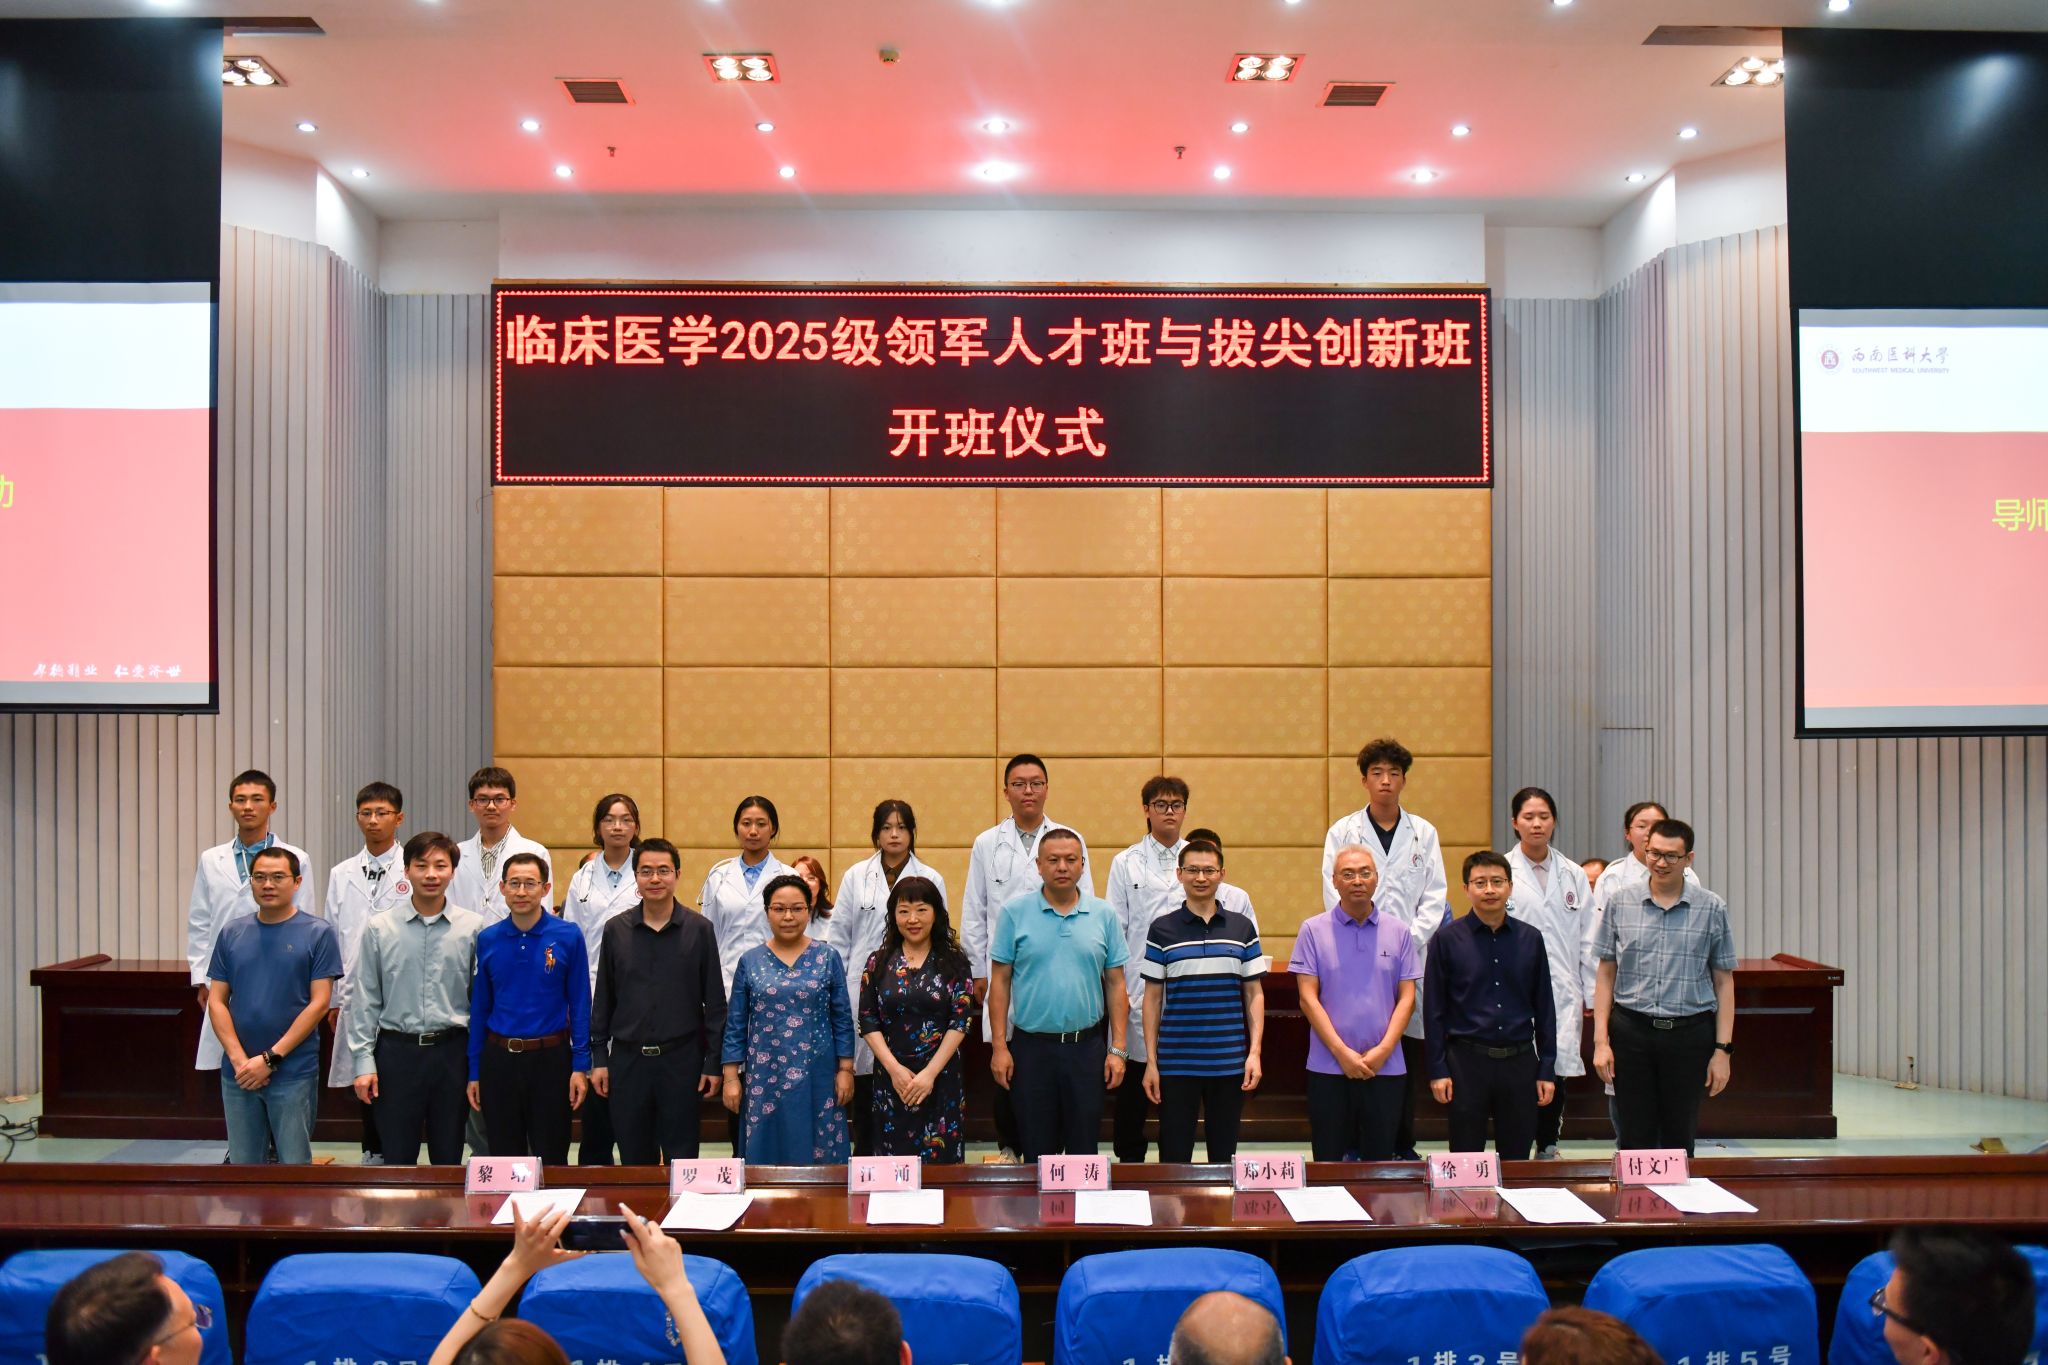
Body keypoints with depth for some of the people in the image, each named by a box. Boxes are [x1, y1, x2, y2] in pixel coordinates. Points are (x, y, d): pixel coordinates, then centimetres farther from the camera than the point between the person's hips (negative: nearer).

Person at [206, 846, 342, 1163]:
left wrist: (270, 1058, -13)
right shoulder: (231, 933, 7)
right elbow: (216, 1000, 4)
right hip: (238, 1073, 4)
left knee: (294, 1166, 3)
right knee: (243, 1165, 11)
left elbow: (319, 1003, -8)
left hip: (294, 1072, -3)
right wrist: (239, 1059, -8)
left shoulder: (318, 933, -4)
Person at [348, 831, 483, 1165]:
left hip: (452, 1050, 0)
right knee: (397, 1157, 8)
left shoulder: (473, 927, -2)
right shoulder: (380, 928, -1)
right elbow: (364, 999, 2)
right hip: (397, 1050, 0)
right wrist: (364, 1061, -2)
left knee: (449, 1158, 11)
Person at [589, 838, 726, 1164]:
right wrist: (598, 1058, 4)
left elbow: (714, 1001, 0)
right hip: (627, 1059, 2)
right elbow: (603, 999, 8)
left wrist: (713, 1062, -3)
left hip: (682, 1059, -2)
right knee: (634, 1158, 10)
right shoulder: (615, 929, 3)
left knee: (681, 1157, 5)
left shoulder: (699, 929, -2)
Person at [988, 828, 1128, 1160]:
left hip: (1086, 1046, 1)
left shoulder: (1104, 915, 3)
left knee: (1085, 1149, 9)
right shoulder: (1013, 913, -2)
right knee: (1036, 1150, 8)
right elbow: (1000, 981, -1)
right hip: (1031, 1046, -1)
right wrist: (999, 1047, -5)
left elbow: (1115, 984, 5)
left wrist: (1117, 1049, 0)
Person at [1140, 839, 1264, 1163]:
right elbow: (1152, 997, 3)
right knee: (1174, 1155, 4)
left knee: (1224, 1155, 10)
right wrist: (1151, 1060, -1)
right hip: (1176, 1063, -1)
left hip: (1230, 1063, 1)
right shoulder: (1162, 929, 1)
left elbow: (1254, 994, 8)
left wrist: (1255, 1052, -1)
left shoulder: (1242, 928, 6)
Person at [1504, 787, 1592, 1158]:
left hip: (1563, 993, 3)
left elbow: (1588, 937, 12)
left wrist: (1590, 994, 7)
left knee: (1556, 1074, 6)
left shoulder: (1573, 875, 12)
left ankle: (1548, 1149, 19)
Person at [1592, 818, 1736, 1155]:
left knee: (1680, 1140, 8)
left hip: (1689, 1034, 0)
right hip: (1631, 1031, 0)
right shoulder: (1620, 904, 4)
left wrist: (1723, 1049, 0)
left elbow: (1724, 982, 5)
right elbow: (1606, 975, 6)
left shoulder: (1712, 908, 2)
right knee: (1635, 1139, 5)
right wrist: (1601, 1040, 0)